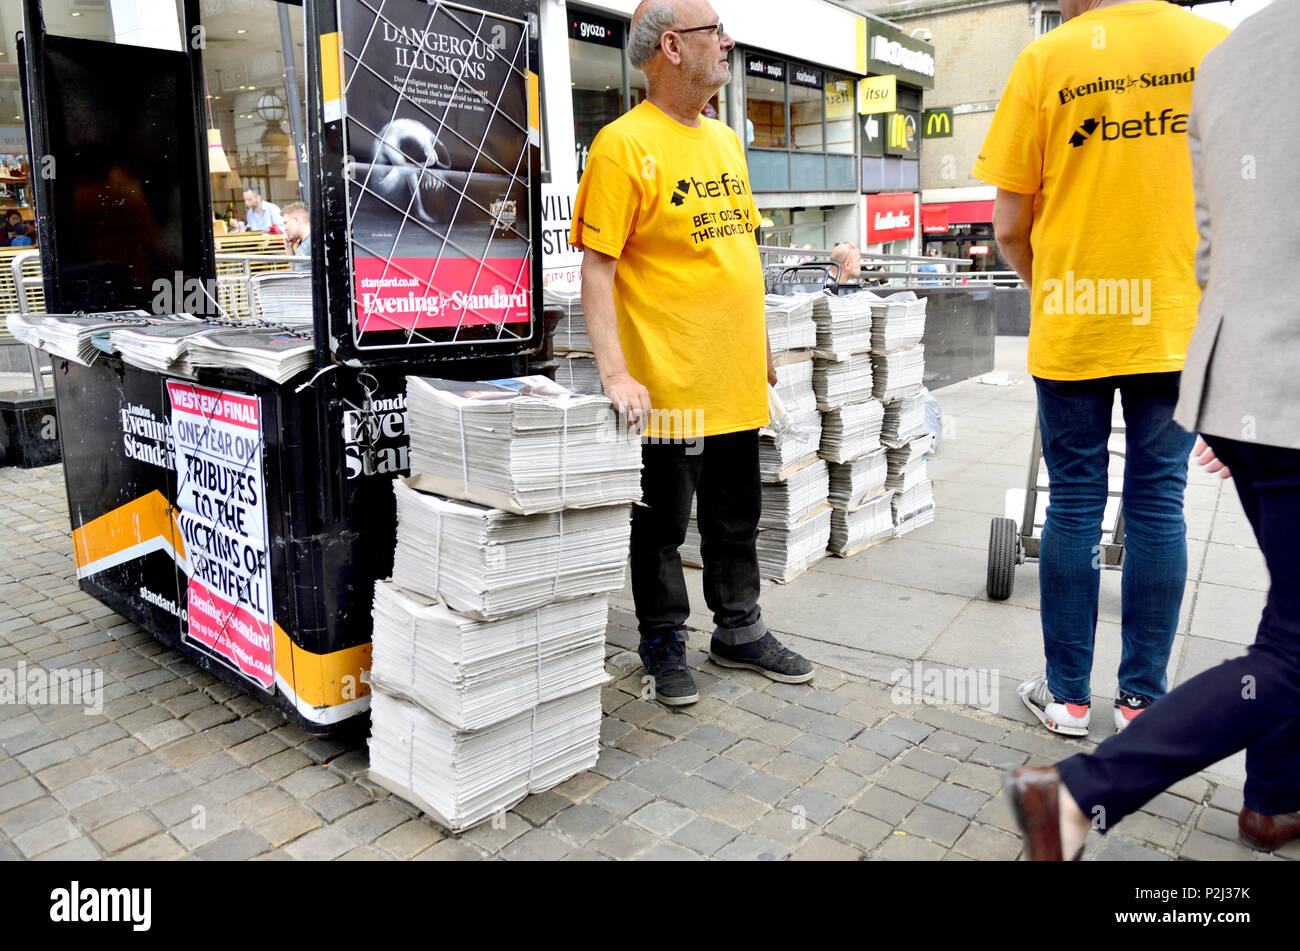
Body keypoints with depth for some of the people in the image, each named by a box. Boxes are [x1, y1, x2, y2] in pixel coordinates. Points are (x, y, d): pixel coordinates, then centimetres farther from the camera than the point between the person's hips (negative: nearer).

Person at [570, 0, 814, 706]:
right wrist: (615, 373, -23)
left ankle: (739, 631, 33)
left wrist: (762, 350, 19)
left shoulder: (725, 139, 14)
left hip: (736, 380, 7)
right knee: (662, 523, 7)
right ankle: (663, 645, 24)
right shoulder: (624, 144, -10)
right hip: (669, 383, -7)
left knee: (736, 517, 17)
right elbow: (597, 265, -14)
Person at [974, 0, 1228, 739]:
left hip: (1073, 325, -1)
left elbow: (1009, 225, -3)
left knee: (1074, 503, 7)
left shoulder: (1045, 59, -3)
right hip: (1180, 325, 2)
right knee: (1158, 502, 9)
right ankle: (1143, 697, 18)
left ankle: (1068, 695, 16)